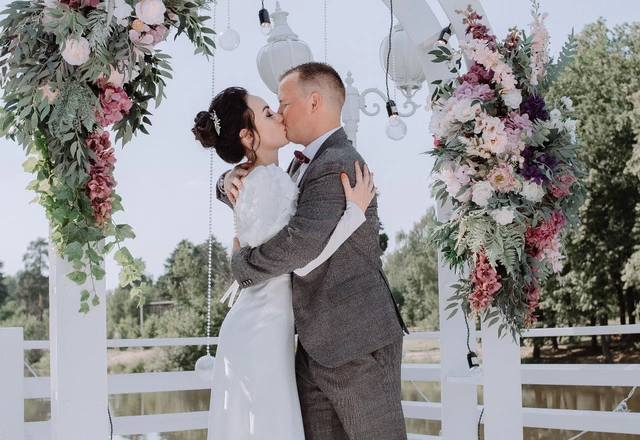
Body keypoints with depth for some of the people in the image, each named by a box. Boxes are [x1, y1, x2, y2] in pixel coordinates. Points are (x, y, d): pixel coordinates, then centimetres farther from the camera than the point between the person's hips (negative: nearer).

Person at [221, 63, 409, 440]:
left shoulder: (337, 167, -17)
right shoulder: (304, 165, 17)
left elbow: (300, 242, -30)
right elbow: (254, 196, 26)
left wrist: (242, 265, -13)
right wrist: (233, 181, 2)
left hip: (357, 342, -10)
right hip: (316, 344, 10)